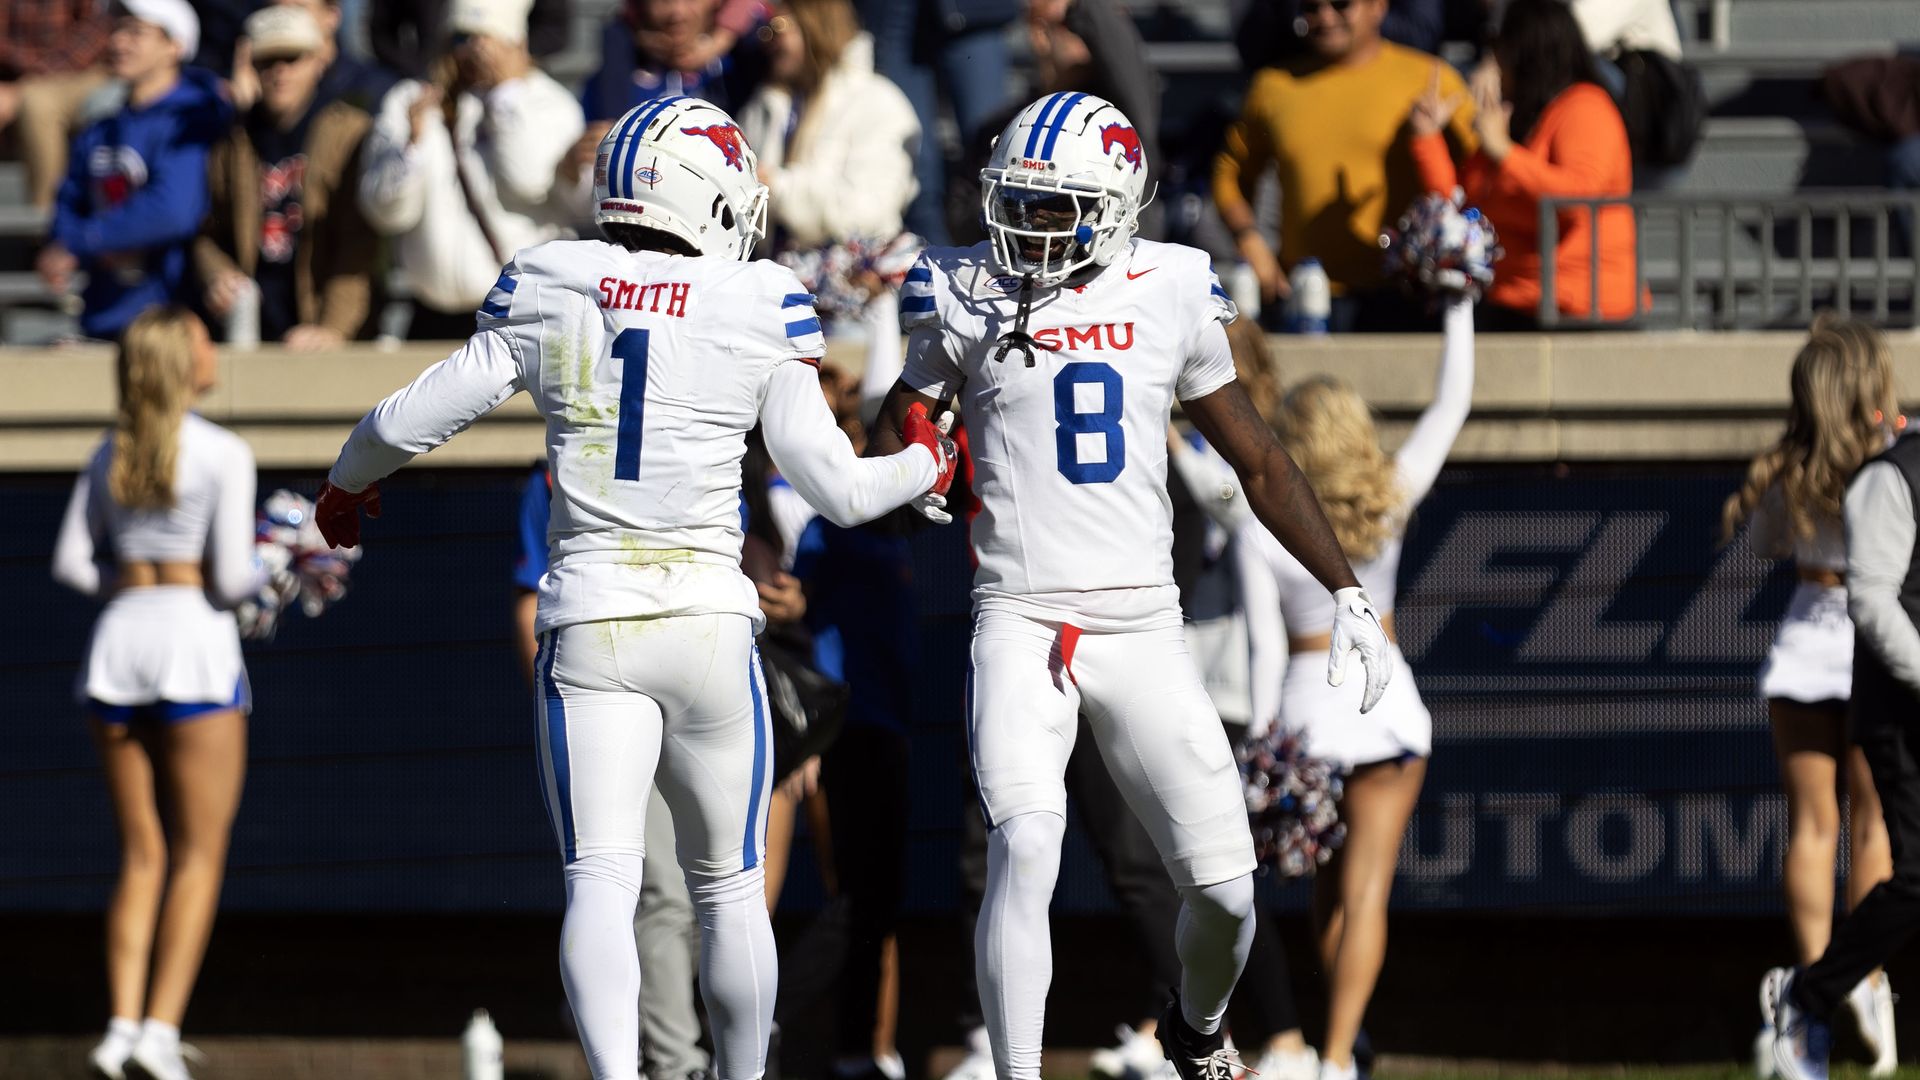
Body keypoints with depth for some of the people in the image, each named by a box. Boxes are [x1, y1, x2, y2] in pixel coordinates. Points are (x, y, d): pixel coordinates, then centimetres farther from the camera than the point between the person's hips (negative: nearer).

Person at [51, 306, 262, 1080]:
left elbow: (71, 565, 8)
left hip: (117, 642, 5)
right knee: (199, 856, 0)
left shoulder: (111, 455, 10)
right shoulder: (223, 454, -7)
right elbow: (230, 577, -12)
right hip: (194, 642, -5)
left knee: (142, 856, 10)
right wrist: (255, 576, 9)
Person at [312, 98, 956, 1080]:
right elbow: (837, 490, 1)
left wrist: (347, 484, 27)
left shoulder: (542, 298, 1)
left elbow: (412, 421, 4)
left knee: (601, 881, -8)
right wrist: (927, 466, 23)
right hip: (710, 621, 0)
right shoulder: (758, 313, -3)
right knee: (728, 887, 15)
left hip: (589, 622, 0)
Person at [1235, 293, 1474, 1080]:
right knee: (1364, 890, -4)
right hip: (1385, 698, 0)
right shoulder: (1389, 502, -6)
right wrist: (1459, 305, 5)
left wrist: (1262, 741, -3)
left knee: (1328, 886, 19)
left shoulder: (1262, 533, -11)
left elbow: (1265, 645, -10)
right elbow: (1451, 402, 0)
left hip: (1308, 703, 0)